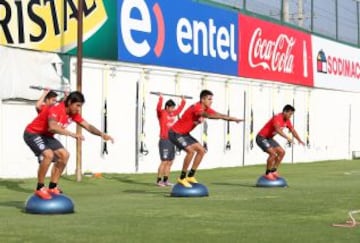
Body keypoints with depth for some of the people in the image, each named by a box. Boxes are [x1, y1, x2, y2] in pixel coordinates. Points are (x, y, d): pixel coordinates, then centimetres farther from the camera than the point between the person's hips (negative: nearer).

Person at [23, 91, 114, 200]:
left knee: (64, 155, 2)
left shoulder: (73, 113, -4)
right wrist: (72, 134, -55)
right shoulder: (56, 109, -30)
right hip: (32, 133, -9)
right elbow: (52, 127, -48)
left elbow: (88, 126, 0)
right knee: (48, 154, -29)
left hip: (46, 135, 9)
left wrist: (102, 134, -17)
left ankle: (52, 187, 10)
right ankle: (40, 188, -14)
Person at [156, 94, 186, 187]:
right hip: (164, 141, -8)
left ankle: (165, 180, 16)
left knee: (170, 162, 9)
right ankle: (158, 181, -3)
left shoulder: (173, 114, 15)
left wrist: (183, 101, 33)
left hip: (172, 140, 8)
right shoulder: (162, 113, -6)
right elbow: (158, 108, -27)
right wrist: (160, 98, -34)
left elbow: (180, 109, 31)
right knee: (164, 162, -9)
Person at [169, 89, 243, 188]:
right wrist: (229, 118, -48)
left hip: (184, 134, 10)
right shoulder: (196, 107, -26)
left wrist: (232, 119, -19)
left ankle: (190, 176, 12)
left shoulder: (206, 109, 3)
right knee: (191, 151, -26)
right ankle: (182, 178, -14)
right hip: (175, 133, -10)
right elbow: (209, 116, -43)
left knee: (201, 150, 6)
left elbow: (217, 114, -2)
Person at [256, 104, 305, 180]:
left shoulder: (287, 120, 3)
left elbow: (293, 130, 12)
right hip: (261, 138, -10)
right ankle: (267, 173, -9)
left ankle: (273, 171, 15)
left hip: (269, 138, 10)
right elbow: (278, 130, -42)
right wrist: (288, 138, -50)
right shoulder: (277, 118, -25)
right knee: (273, 153, -23)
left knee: (281, 152, 4)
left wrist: (299, 140, 1)